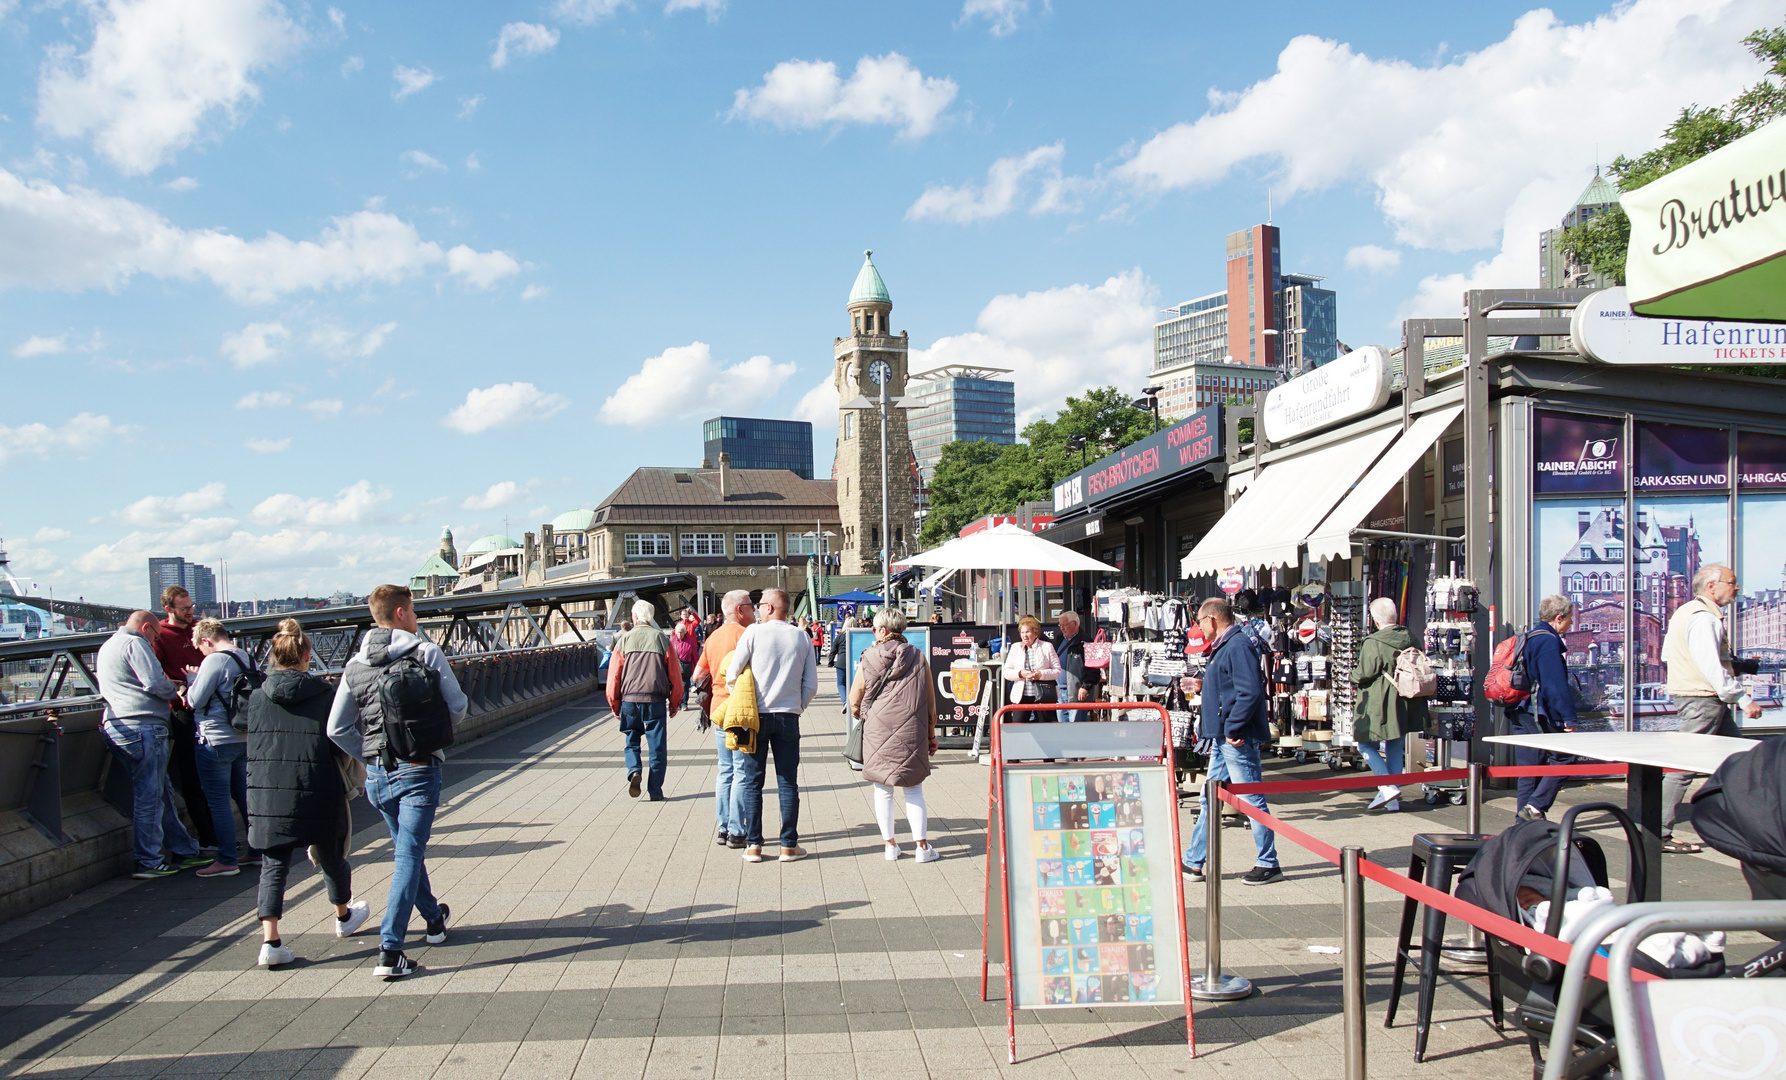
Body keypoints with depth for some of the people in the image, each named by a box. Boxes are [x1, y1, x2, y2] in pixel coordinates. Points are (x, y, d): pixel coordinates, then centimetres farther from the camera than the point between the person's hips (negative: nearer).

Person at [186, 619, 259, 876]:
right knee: (246, 797, 16)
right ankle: (257, 851, 22)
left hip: (217, 741, -8)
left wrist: (192, 679, 2)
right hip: (245, 739, 8)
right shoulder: (248, 659, 8)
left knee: (218, 802, -1)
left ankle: (227, 861, 2)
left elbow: (195, 700, -17)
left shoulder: (214, 660, -16)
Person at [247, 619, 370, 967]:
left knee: (274, 864, 7)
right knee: (331, 857, 18)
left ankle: (270, 941, -4)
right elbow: (340, 747, -2)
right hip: (319, 792, -1)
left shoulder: (258, 697, 2)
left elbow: (251, 747, 8)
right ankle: (344, 916, 39)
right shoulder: (324, 694, -5)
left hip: (267, 792, 2)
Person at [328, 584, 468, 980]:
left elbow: (337, 728, 5)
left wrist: (369, 756, 15)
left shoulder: (356, 664, 4)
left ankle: (433, 918, 41)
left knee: (405, 850, 22)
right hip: (418, 769, -5)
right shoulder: (427, 653, -8)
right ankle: (390, 951, -10)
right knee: (409, 855, -3)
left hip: (376, 773, 5)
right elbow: (457, 708, -6)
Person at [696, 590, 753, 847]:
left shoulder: (713, 636, 12)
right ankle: (736, 832, -1)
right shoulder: (744, 634, -13)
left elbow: (698, 673, 18)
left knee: (725, 771, 14)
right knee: (742, 772, -3)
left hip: (719, 710, 8)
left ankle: (723, 828, 17)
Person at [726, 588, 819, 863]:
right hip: (788, 717, 2)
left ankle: (753, 845, 7)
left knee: (752, 782, 6)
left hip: (756, 716, -2)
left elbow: (732, 675, -3)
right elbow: (811, 685, 3)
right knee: (788, 783, 7)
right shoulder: (802, 638, 4)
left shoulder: (753, 633, -4)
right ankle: (789, 845, 8)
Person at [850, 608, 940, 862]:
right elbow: (930, 699, 6)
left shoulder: (870, 658, -3)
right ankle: (922, 846, 6)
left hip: (878, 732, -1)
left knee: (882, 790, 9)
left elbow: (855, 699, 4)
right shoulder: (918, 657, 2)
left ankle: (890, 844, 13)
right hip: (912, 732, 1)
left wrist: (859, 715, 26)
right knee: (914, 791, 7)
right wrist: (931, 733, 15)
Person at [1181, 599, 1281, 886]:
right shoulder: (1223, 647, 16)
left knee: (1252, 799, -2)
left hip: (1237, 739, -11)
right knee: (1210, 800, 13)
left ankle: (1268, 864, 7)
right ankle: (1194, 862, 18)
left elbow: (1250, 692, -24)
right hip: (1222, 739, 11)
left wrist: (1233, 728, -23)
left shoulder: (1238, 645, -15)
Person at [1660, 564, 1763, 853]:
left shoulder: (1686, 612, 15)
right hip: (1702, 699, -11)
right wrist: (1744, 700, -19)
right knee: (1684, 766, -7)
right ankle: (1659, 835, -4)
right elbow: (1712, 668, -23)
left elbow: (1667, 654, 18)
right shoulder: (1703, 618, -17)